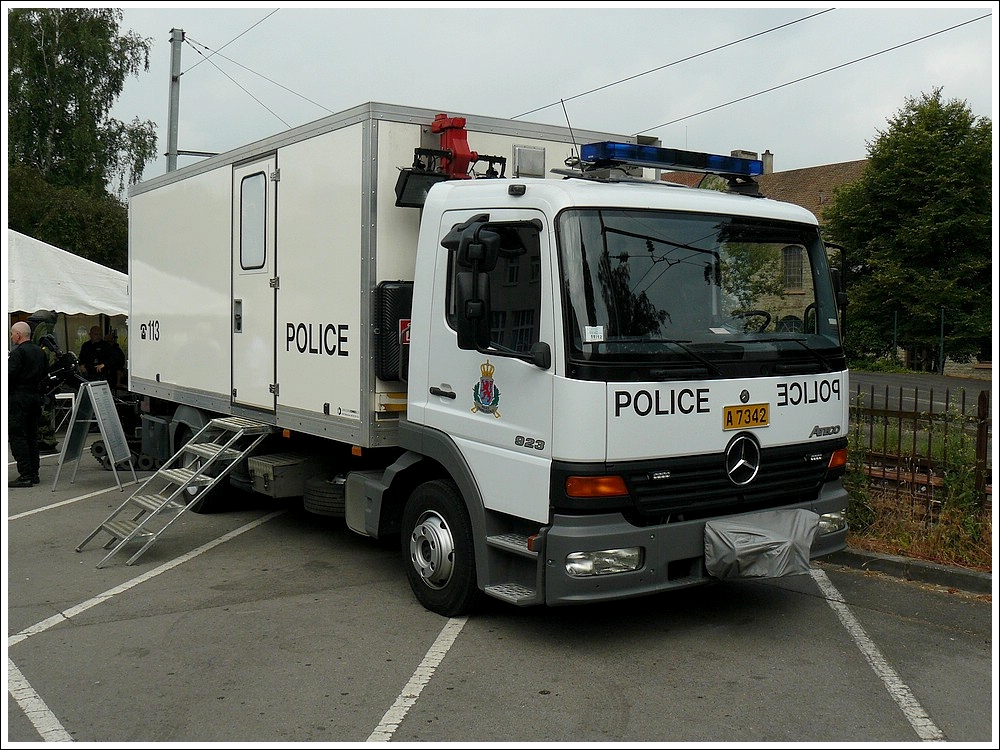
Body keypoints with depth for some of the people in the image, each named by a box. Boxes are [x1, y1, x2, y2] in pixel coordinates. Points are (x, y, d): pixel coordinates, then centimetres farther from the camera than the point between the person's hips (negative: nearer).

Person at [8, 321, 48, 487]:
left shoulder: (18, 352, -13)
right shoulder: (40, 351, 12)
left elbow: (10, 375, -19)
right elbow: (45, 372, 17)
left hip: (18, 397, -8)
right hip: (35, 396, 8)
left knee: (17, 436, -5)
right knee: (32, 435, 13)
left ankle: (25, 475, -9)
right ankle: (34, 474, 15)